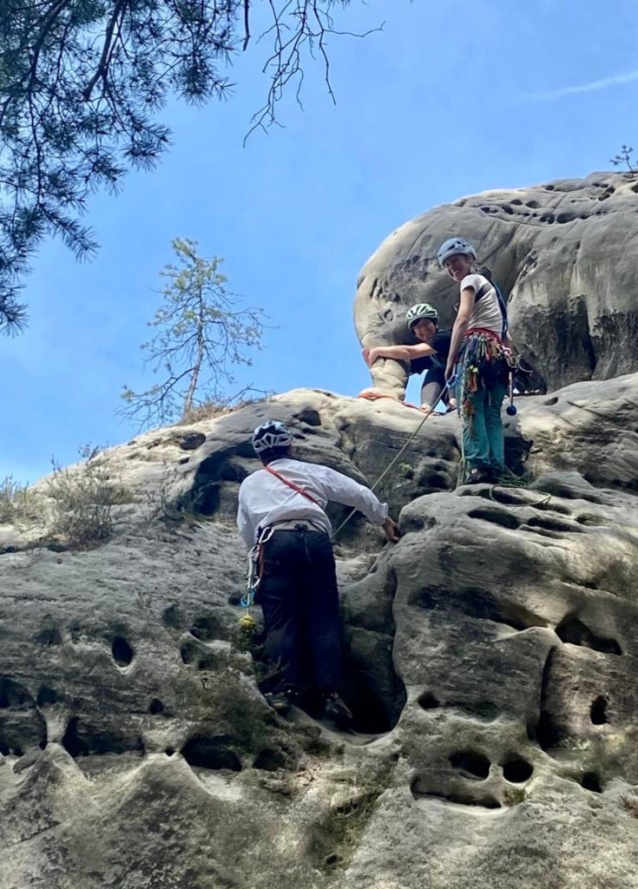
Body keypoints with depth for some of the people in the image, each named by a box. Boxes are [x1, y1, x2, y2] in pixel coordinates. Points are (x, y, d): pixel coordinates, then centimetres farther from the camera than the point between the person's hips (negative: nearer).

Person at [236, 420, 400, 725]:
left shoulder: (249, 484, 25)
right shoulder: (312, 471, 23)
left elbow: (246, 532, 25)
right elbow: (357, 493, 26)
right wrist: (384, 519, 40)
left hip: (275, 542, 0)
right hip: (315, 539, 0)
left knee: (281, 619, 0)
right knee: (324, 618, 0)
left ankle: (287, 688, -13)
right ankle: (331, 693, -7)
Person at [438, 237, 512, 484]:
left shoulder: (471, 280, 7)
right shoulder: (489, 285, 32)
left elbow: (462, 320, -9)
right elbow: (506, 335, 24)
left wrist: (451, 360, -11)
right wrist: (505, 356, 18)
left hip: (477, 348, -8)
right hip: (498, 353, 8)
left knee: (470, 409, -14)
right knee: (492, 414, 0)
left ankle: (479, 465, -26)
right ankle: (496, 467, -11)